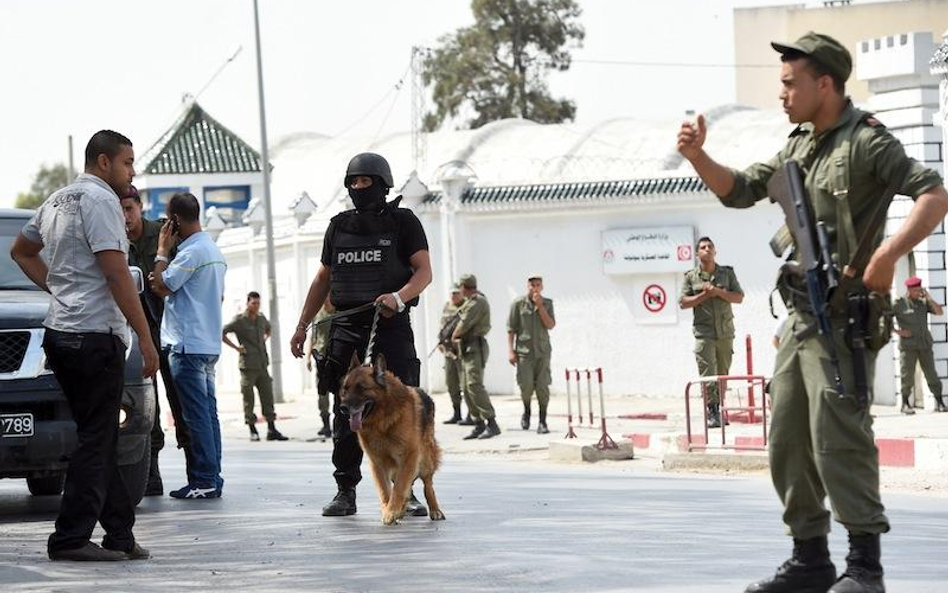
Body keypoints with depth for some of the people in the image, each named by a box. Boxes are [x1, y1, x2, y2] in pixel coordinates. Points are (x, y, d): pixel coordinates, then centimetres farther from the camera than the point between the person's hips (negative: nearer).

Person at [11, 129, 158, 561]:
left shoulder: (57, 200, 18)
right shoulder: (99, 199, -11)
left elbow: (21, 250, 33)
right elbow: (116, 275, -17)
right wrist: (146, 339, -15)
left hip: (59, 332, 9)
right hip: (95, 334, -9)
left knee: (101, 440, 12)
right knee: (96, 441, -6)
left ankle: (120, 534, 14)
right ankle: (71, 538, -7)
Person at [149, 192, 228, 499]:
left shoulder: (192, 252, -15)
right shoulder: (213, 250, 17)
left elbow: (162, 286, -15)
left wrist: (162, 251, -4)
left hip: (188, 344, -10)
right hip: (209, 343, 10)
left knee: (196, 413, -8)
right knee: (207, 411, 10)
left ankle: (204, 480, -8)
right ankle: (212, 478, 12)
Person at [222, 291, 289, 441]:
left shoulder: (261, 318, 11)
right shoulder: (239, 320, -7)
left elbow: (268, 329, 34)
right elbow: (221, 333, -11)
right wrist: (236, 347, -12)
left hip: (262, 365, 6)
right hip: (248, 365, -6)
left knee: (267, 396, 4)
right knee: (249, 398, -1)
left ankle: (272, 430, 7)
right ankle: (253, 430, 6)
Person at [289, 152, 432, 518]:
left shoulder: (403, 222, 3)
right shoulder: (339, 226, 15)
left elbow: (424, 272, -5)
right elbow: (322, 280, 20)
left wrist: (398, 296, -25)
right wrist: (302, 327, 15)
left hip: (391, 327, -4)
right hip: (346, 328, 4)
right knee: (346, 415, 2)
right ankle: (345, 493, 7)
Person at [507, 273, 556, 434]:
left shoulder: (547, 303, 6)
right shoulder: (518, 304, 0)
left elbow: (550, 325, -5)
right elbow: (511, 329, 0)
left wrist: (540, 306, -11)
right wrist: (510, 350, -6)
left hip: (542, 351, 2)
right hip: (524, 351, -2)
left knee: (543, 387, -4)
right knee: (526, 386, -9)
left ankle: (542, 422, 3)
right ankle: (526, 411, 20)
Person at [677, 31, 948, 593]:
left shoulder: (867, 141, -10)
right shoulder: (800, 145, 15)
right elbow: (740, 190, 23)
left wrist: (890, 252, -33)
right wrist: (699, 157, 5)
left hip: (844, 319, -9)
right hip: (801, 316, 9)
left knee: (838, 437, -14)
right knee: (789, 440, 10)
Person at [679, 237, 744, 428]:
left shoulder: (727, 273, 8)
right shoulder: (691, 276, 4)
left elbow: (739, 297, 3)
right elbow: (683, 302, -1)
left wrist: (718, 292, -11)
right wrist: (705, 295, -11)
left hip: (725, 331, 2)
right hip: (704, 332, -2)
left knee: (723, 373, 7)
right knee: (707, 374, -12)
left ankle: (719, 409, 17)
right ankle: (713, 412, -14)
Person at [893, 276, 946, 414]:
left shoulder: (923, 302, 12)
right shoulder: (899, 303, -1)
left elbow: (940, 312, 5)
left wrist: (929, 298, -4)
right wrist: (898, 331, -8)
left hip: (925, 344, 3)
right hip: (908, 345, -3)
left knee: (931, 374, 0)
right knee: (907, 375, -3)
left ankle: (939, 402, 2)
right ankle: (906, 404, 5)